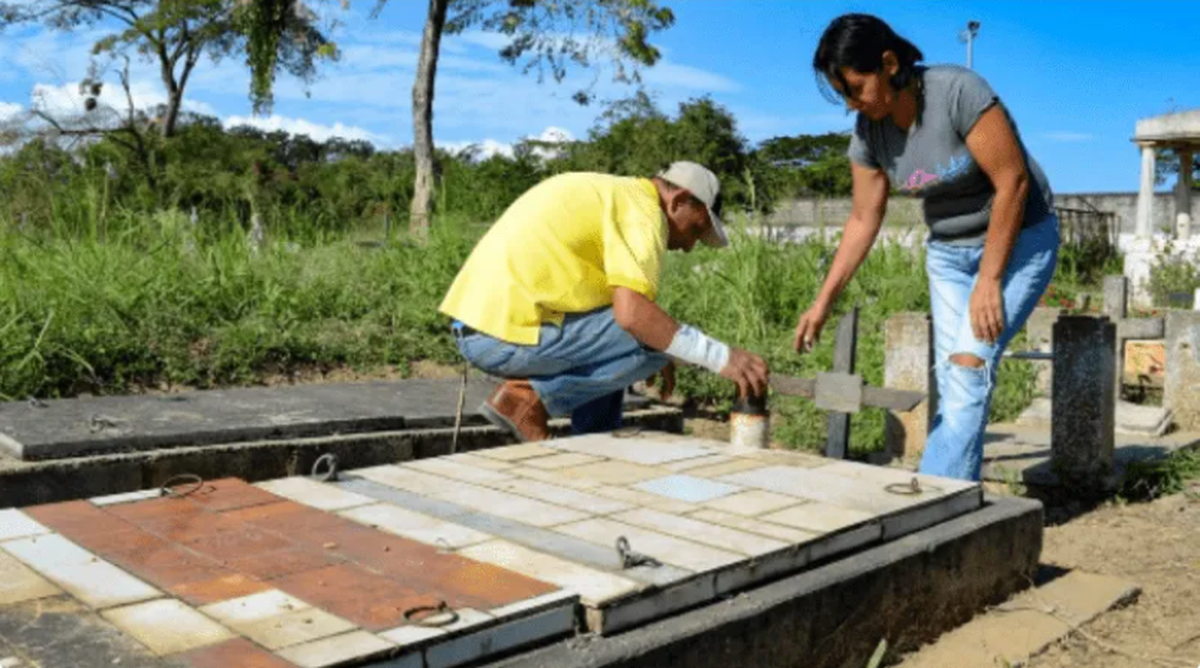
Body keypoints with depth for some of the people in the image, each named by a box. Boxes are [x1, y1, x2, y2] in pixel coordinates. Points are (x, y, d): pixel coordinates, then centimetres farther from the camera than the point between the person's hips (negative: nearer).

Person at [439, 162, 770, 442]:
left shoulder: (609, 192, 21)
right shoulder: (643, 210, -8)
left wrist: (651, 358, 22)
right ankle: (531, 397, -6)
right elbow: (632, 312, -23)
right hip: (506, 335, -10)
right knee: (655, 337, -7)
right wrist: (721, 357, -16)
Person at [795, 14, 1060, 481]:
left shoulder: (958, 91, -25)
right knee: (952, 383, 0)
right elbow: (863, 220, -1)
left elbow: (1012, 182, -22)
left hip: (1018, 240, -6)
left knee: (968, 367, -16)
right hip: (948, 250, 6)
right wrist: (824, 300, -4)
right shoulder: (868, 130, -7)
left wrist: (989, 280, -21)